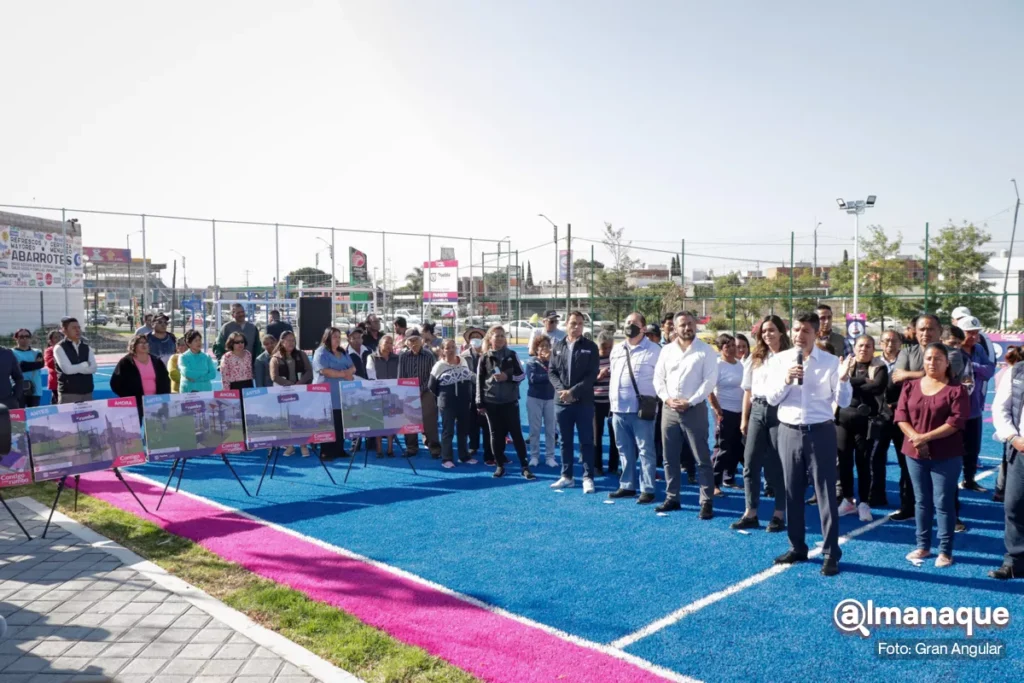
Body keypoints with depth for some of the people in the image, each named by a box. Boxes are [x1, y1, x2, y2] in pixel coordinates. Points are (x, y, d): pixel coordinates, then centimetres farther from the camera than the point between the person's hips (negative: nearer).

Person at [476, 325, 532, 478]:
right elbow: (479, 381, 4)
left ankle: (525, 466, 5)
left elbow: (522, 374, 4)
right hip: (491, 402, 1)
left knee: (516, 433, 0)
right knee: (496, 434, 7)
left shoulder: (511, 355, 1)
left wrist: (508, 377, -14)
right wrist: (480, 403, 2)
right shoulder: (484, 358, 1)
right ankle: (500, 466, 18)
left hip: (510, 401, 0)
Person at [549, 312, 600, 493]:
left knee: (586, 441, 2)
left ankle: (588, 478, 9)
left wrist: (573, 391, -16)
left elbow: (592, 374, -8)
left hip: (583, 402, -3)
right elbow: (552, 372, 7)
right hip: (561, 402, 3)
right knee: (565, 441, 11)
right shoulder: (558, 347, 10)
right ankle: (566, 476, 21)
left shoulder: (590, 347, -1)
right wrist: (561, 390, -11)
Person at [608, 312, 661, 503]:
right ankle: (627, 486, 23)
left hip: (641, 409, -6)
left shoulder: (654, 350, -5)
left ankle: (647, 490, 5)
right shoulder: (616, 350, 14)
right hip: (619, 409, 6)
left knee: (645, 451, -1)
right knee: (624, 451, 13)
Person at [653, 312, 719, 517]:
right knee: (670, 458, 10)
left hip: (695, 409, -4)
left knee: (702, 458, -1)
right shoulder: (667, 350, 10)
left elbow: (710, 380, -9)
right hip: (669, 409, 4)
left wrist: (689, 402, -14)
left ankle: (706, 502, 5)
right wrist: (667, 399, -7)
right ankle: (672, 498, 21)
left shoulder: (706, 351, -2)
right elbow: (658, 378, 9)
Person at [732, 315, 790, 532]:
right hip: (757, 411, 5)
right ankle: (750, 513, 12)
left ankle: (779, 514, 15)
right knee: (750, 463, 3)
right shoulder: (755, 358, 13)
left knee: (778, 465, 3)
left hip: (779, 411, -5)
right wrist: (744, 418, 12)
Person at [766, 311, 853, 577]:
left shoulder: (830, 362, -3)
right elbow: (771, 398, 0)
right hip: (789, 432, 3)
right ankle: (797, 547, 26)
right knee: (792, 492, 12)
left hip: (820, 432, -3)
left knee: (826, 493, 2)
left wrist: (843, 380, -21)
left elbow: (843, 402, -4)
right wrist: (786, 380, -16)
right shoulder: (782, 359, 2)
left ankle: (831, 554, 12)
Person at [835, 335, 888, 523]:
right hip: (843, 417, 3)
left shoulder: (880, 368, 3)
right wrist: (865, 381, -13)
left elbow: (878, 387, -16)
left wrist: (852, 385, -9)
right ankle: (847, 500, 18)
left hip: (866, 420, -3)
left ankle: (864, 503, 12)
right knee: (844, 460, 6)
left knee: (863, 461, 2)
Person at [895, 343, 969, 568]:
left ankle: (945, 551, 9)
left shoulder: (956, 389, -4)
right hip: (915, 453, 4)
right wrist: (914, 437, -15)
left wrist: (926, 437, -18)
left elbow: (956, 422, -13)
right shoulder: (910, 386, 8)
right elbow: (901, 415, 2)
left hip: (946, 456, -4)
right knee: (921, 501, 12)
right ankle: (923, 546, 21)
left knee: (943, 503, 0)